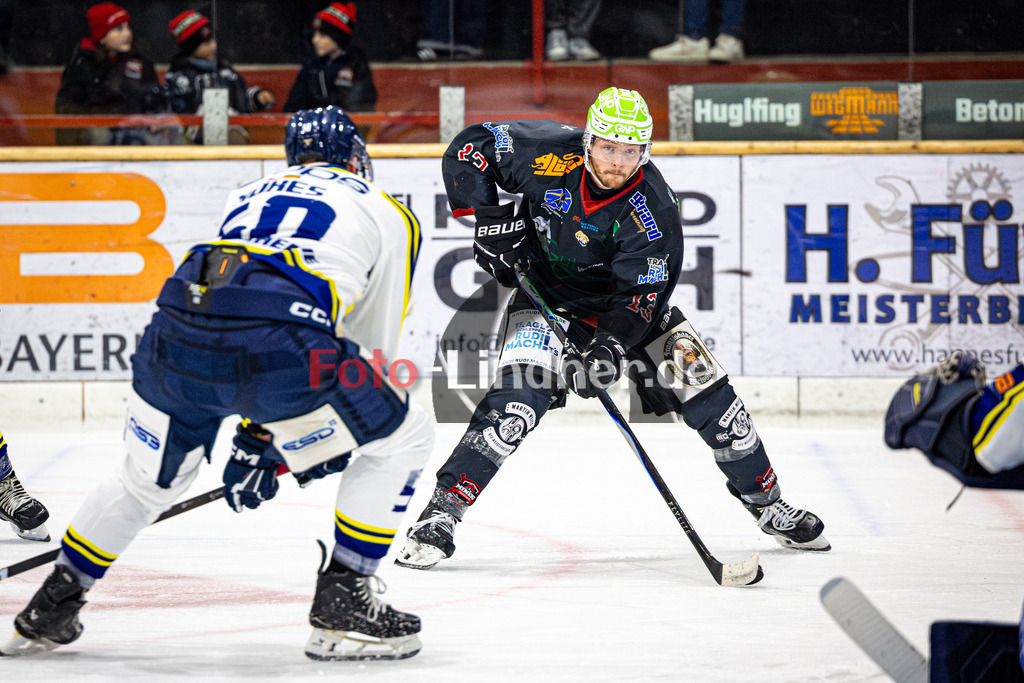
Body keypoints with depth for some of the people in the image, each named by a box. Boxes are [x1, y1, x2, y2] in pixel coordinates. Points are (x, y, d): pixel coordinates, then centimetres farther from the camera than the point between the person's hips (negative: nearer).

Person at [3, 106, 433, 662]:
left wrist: (255, 438, 46)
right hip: (275, 343, -5)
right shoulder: (387, 214, 26)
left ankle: (49, 609, 38)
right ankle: (341, 603, 11)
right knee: (402, 436, 17)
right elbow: (374, 349, 30)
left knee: (149, 479, 31)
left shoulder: (249, 197, 38)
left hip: (175, 334, 5)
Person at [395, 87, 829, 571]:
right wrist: (490, 218, -23)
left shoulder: (653, 209, -25)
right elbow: (468, 149, -14)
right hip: (544, 296, -1)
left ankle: (766, 502, 17)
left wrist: (610, 346, -41)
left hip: (620, 300, 2)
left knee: (703, 385, -4)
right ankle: (440, 514, -25)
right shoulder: (550, 155, -24)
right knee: (520, 394, -26)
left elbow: (639, 297, -26)